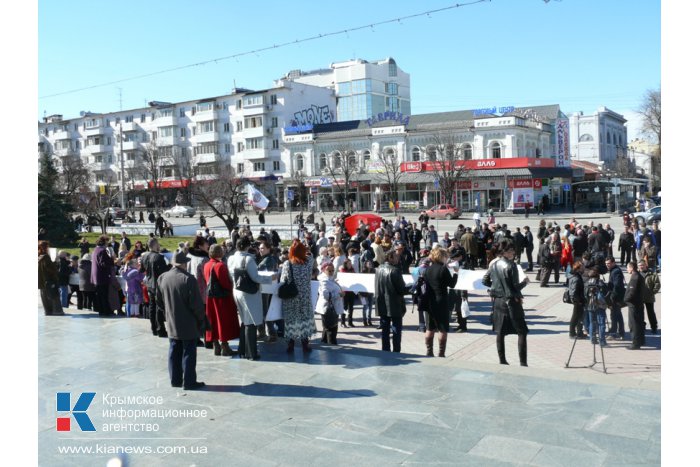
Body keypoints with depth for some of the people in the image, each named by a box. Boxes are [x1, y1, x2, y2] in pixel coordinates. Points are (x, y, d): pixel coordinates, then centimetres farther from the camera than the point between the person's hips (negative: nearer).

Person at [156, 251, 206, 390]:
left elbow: (159, 301, 10)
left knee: (174, 351, 15)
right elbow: (196, 303, -17)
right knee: (189, 352, 2)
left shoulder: (162, 278, 1)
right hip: (188, 324, -6)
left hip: (172, 323, 6)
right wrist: (201, 319, -3)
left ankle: (175, 380, 22)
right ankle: (189, 382, 7)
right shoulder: (188, 279, -20)